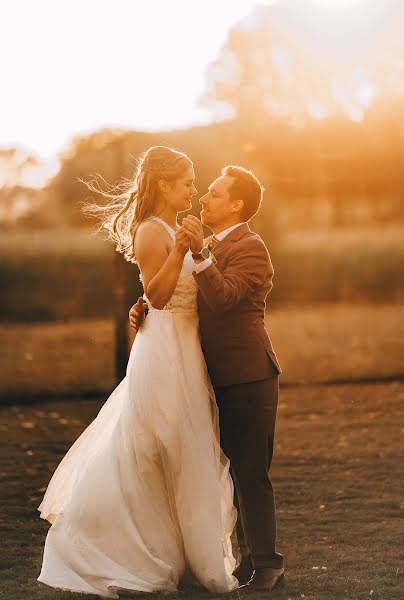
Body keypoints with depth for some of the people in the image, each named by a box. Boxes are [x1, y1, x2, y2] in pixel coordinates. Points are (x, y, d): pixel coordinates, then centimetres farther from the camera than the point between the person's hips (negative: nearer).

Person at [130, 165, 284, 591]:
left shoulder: (249, 247, -13)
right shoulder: (212, 247, 16)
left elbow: (223, 297, -28)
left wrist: (199, 254, -34)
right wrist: (144, 307, 1)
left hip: (249, 379, -9)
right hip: (225, 380, 9)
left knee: (251, 474, -6)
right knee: (237, 473, 14)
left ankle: (266, 564, 2)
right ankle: (250, 557, 23)